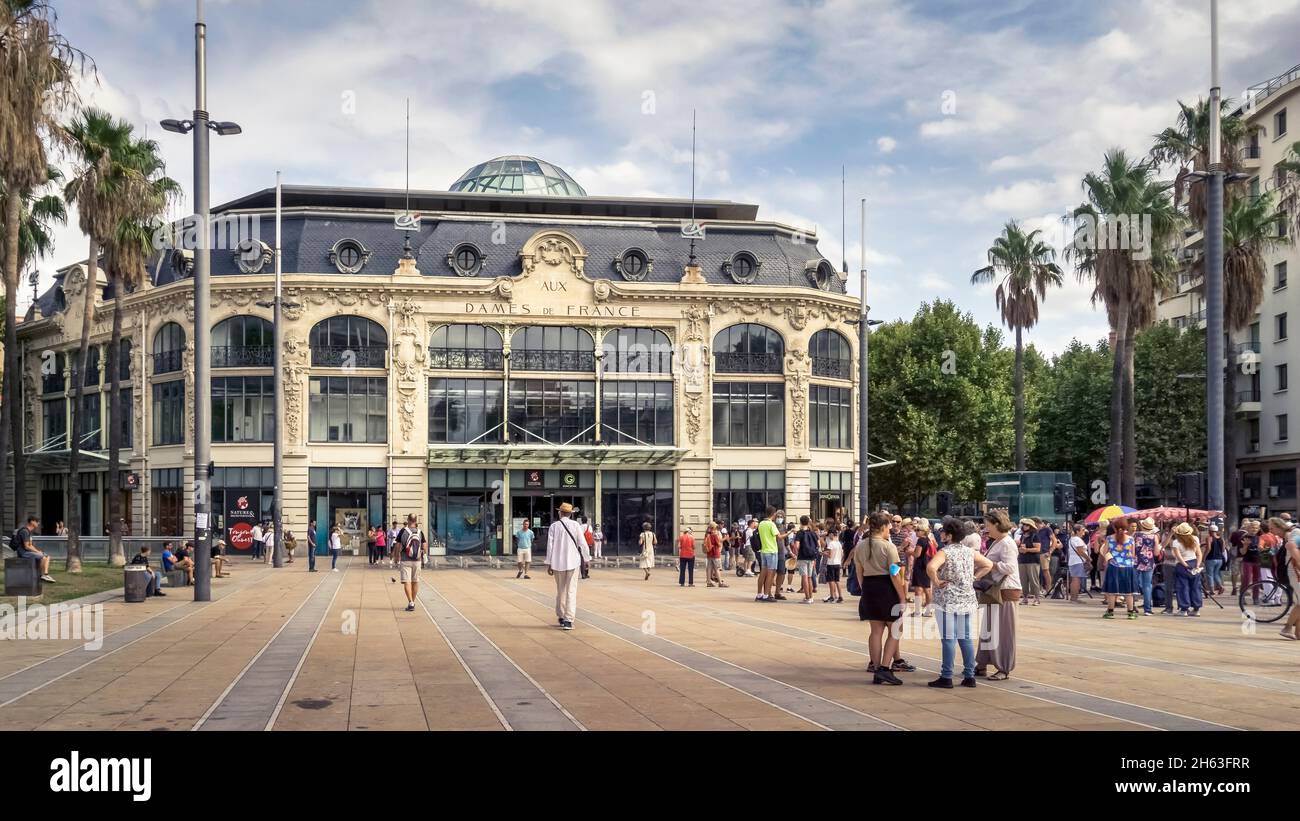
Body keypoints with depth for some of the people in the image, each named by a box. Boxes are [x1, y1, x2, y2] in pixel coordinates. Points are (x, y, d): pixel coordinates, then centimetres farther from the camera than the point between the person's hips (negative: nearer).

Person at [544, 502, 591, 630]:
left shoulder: (554, 526, -2)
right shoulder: (575, 525, -4)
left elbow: (550, 545, -3)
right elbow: (582, 543, -2)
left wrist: (549, 564, 2)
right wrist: (587, 558, 11)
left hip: (558, 563, 2)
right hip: (573, 561, -2)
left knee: (560, 591, 16)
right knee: (571, 591, -3)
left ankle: (561, 617, 25)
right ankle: (568, 620, -12)